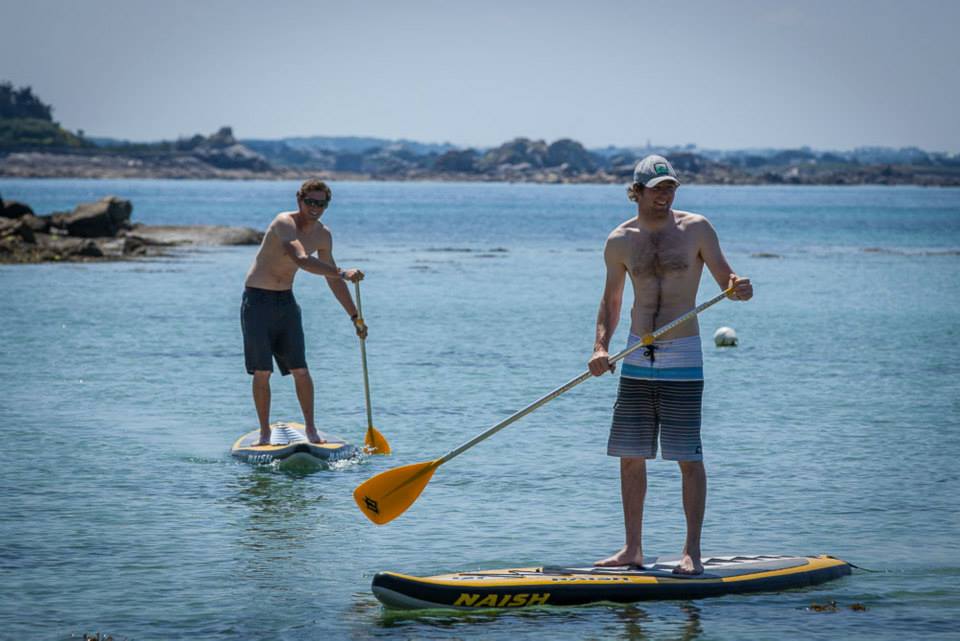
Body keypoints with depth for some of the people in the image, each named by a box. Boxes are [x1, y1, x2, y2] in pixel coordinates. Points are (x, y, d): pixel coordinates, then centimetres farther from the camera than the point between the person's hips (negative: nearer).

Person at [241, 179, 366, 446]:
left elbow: (333, 278, 14)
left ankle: (311, 429, 12)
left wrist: (355, 316, 16)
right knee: (262, 372, -5)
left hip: (286, 301, 6)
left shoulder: (323, 235, 3)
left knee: (300, 370, 1)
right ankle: (265, 433, 5)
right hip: (257, 300, -6)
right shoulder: (284, 223, -21)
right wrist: (343, 273, -45)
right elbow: (301, 260, -38)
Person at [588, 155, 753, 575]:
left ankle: (692, 551, 1)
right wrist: (601, 346, -1)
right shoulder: (620, 241, 4)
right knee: (630, 455, 5)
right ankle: (633, 549, 15)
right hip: (636, 357, 4)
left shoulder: (696, 229, -4)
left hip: (682, 356, -4)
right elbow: (611, 300, 14)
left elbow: (725, 279, -2)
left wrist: (739, 288, -26)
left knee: (687, 456, -4)